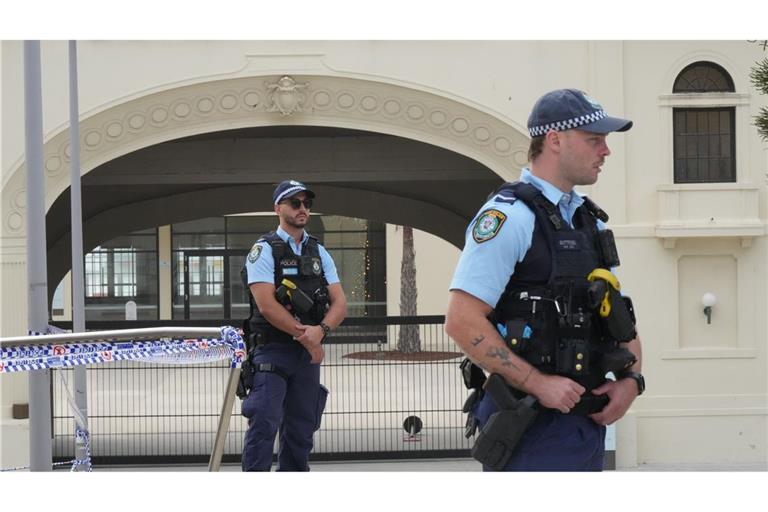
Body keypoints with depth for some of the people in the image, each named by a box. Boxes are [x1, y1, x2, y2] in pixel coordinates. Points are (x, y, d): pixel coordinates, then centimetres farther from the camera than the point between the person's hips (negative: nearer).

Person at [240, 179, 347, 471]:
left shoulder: (319, 253, 13)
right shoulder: (264, 250, -4)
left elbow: (339, 303, 5)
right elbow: (267, 305, -15)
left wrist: (321, 330, -16)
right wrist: (306, 336, -13)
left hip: (309, 353, 6)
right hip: (272, 349, -6)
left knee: (302, 428, 9)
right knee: (264, 423, -15)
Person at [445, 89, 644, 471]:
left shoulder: (590, 221, 17)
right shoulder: (508, 216, -11)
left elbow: (621, 319, 23)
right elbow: (462, 322, -19)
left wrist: (630, 380, 3)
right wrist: (538, 383, -20)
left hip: (589, 421, 9)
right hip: (531, 426, -9)